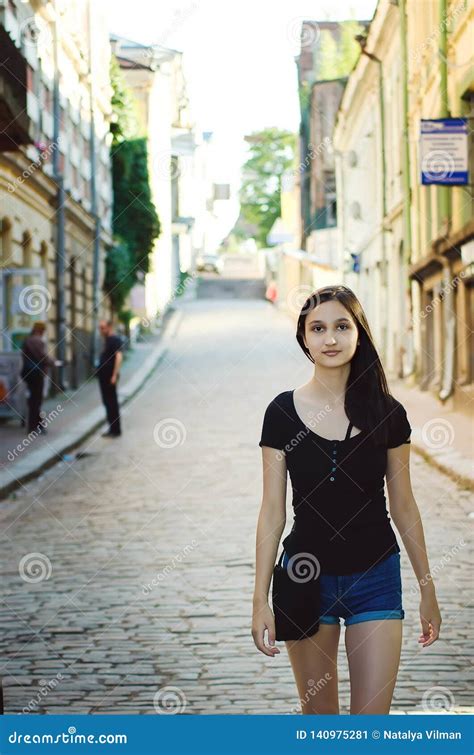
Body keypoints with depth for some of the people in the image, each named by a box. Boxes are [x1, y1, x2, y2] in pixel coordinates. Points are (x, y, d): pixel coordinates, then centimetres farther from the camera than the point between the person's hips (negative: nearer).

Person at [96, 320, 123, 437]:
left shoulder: (115, 340, -14)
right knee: (107, 402, 13)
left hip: (110, 376, -10)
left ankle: (115, 430, 0)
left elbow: (118, 357, -24)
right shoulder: (107, 340, 15)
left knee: (111, 402, -5)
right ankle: (112, 429, 19)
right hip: (104, 375, 10)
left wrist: (114, 375, -28)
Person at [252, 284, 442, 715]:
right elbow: (273, 511, -2)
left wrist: (428, 589, 8)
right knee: (318, 716, 10)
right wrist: (261, 599, -5)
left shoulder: (387, 412, -3)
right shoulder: (283, 412, -4)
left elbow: (404, 507, 5)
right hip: (307, 577, 0)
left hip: (375, 579, 0)